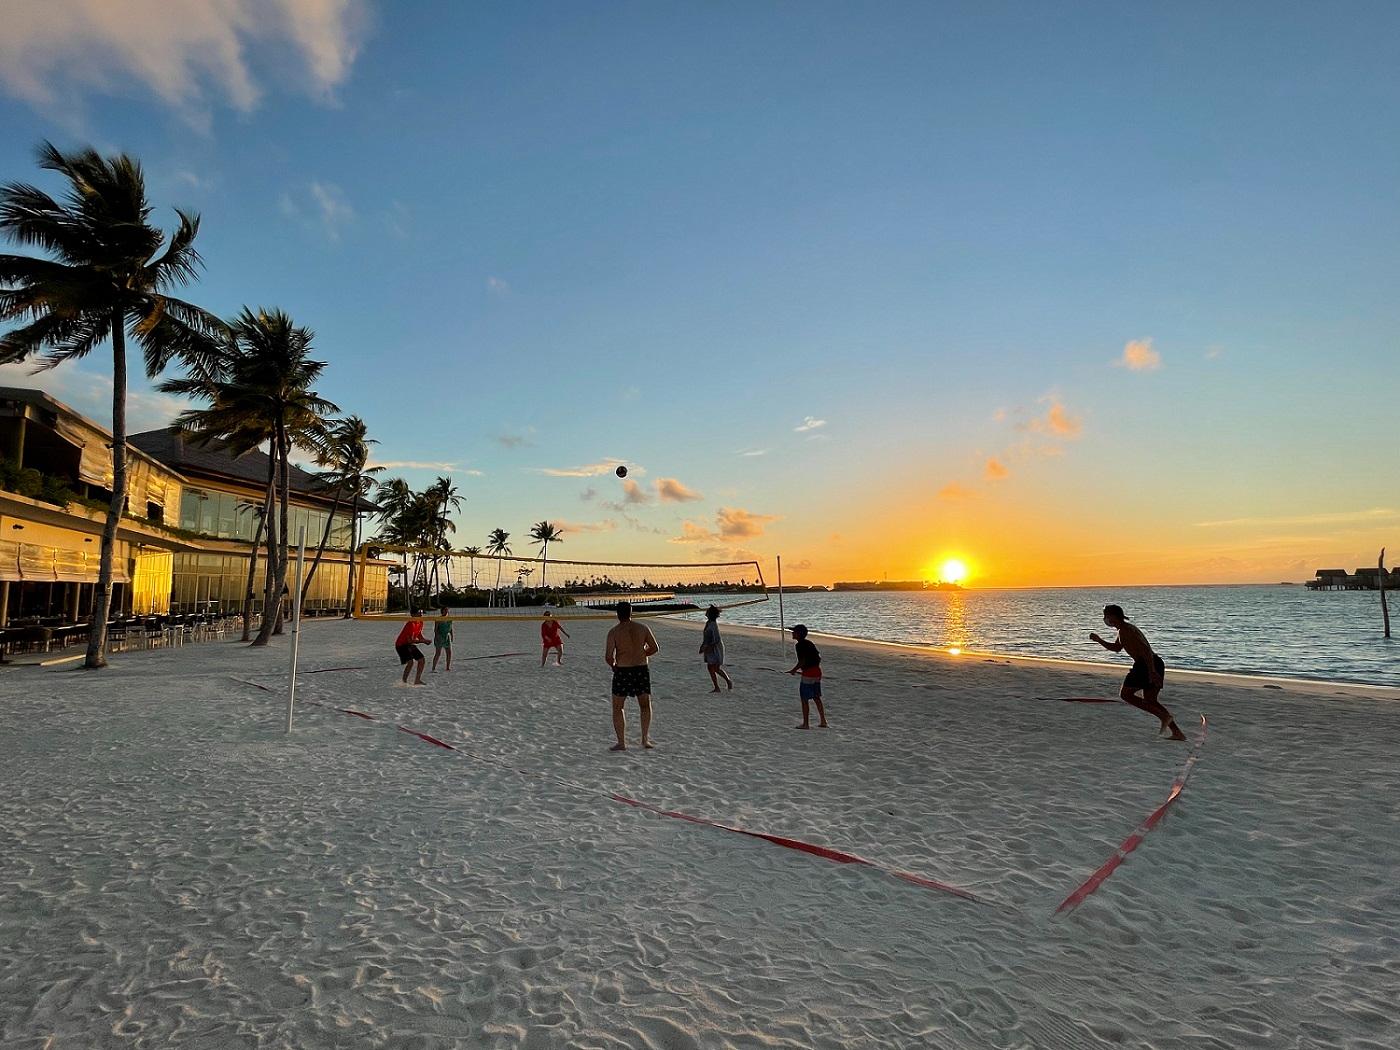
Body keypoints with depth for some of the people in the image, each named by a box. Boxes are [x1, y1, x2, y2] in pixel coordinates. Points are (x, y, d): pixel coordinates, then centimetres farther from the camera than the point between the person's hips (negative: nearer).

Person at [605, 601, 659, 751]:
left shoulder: (614, 632, -9)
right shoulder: (643, 628, 0)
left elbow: (608, 656, -14)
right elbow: (655, 648, 6)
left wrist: (613, 665, 7)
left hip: (622, 672, -2)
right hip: (642, 670, 3)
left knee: (617, 707, 13)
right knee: (645, 706, 21)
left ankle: (621, 743, 10)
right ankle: (645, 739, 12)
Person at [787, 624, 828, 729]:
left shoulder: (800, 645, -14)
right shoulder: (809, 643, 12)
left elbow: (802, 661, -20)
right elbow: (819, 657, 16)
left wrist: (794, 670, -8)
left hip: (808, 673, -9)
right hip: (817, 671, 9)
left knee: (804, 699, 1)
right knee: (816, 698, 16)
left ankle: (806, 724, 6)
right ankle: (823, 722, 19)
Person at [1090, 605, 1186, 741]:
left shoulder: (1125, 631, -12)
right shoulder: (1124, 629, 21)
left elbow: (1145, 648, -22)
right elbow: (1116, 648, 35)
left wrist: (1151, 671, -27)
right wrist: (1099, 640, 22)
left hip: (1145, 664, -10)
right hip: (1156, 663, 10)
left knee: (1125, 694, 0)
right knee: (1150, 701, 15)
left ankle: (1164, 716, -7)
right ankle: (1177, 733, 11)